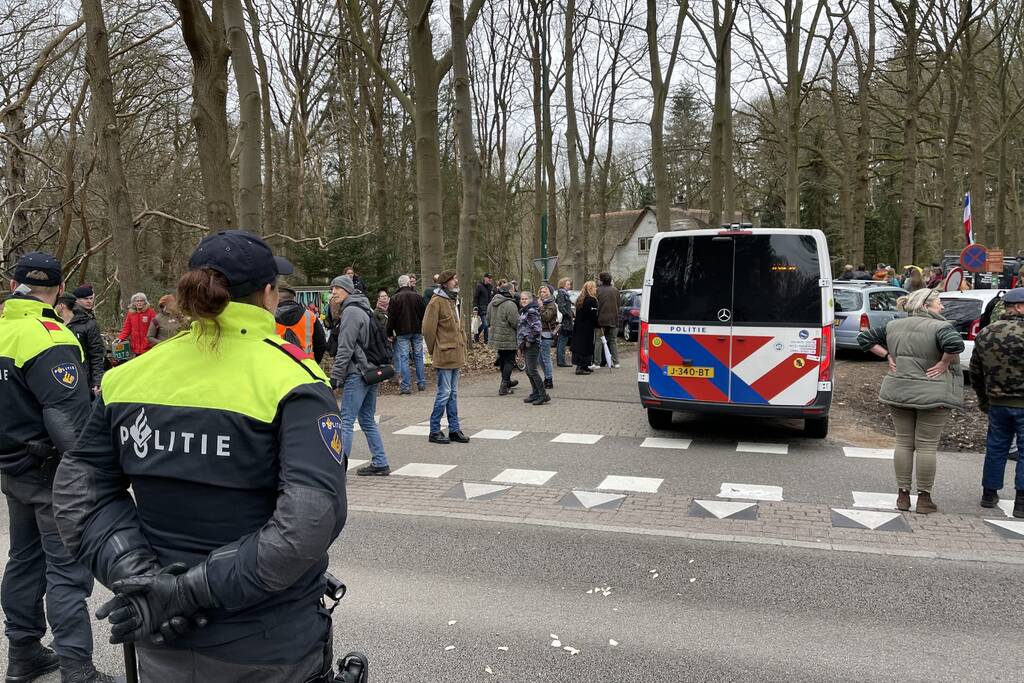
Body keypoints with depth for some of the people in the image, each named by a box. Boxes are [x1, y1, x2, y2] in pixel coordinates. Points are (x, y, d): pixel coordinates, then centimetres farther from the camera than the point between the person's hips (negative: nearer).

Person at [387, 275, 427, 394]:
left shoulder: (395, 298, -5)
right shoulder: (417, 297, 0)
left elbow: (391, 317, -5)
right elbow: (424, 314, 6)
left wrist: (390, 333, 4)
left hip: (402, 332, -2)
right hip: (417, 331, 2)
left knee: (403, 358, -1)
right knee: (418, 357, 11)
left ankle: (406, 386, -5)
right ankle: (421, 384, 15)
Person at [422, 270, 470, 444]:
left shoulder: (454, 300, 15)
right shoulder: (437, 302, -14)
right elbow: (428, 329, -15)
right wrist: (435, 351, -7)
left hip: (456, 355, 9)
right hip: (445, 356, -9)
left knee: (453, 394, 13)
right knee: (444, 394, -4)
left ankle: (454, 430, 20)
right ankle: (434, 432, 6)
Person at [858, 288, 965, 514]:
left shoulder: (893, 326, 7)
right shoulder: (940, 327, -12)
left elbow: (865, 338, 12)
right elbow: (955, 343, -31)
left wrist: (887, 355, 8)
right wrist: (944, 363, -16)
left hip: (899, 392, 5)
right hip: (932, 394, -5)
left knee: (903, 443, 11)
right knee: (927, 446, 3)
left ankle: (903, 495, 16)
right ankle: (924, 498, 11)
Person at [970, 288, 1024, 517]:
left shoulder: (985, 334, 6)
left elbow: (976, 372, 13)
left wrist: (983, 399, 23)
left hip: (997, 402, 6)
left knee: (996, 447, 17)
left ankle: (989, 493, 24)